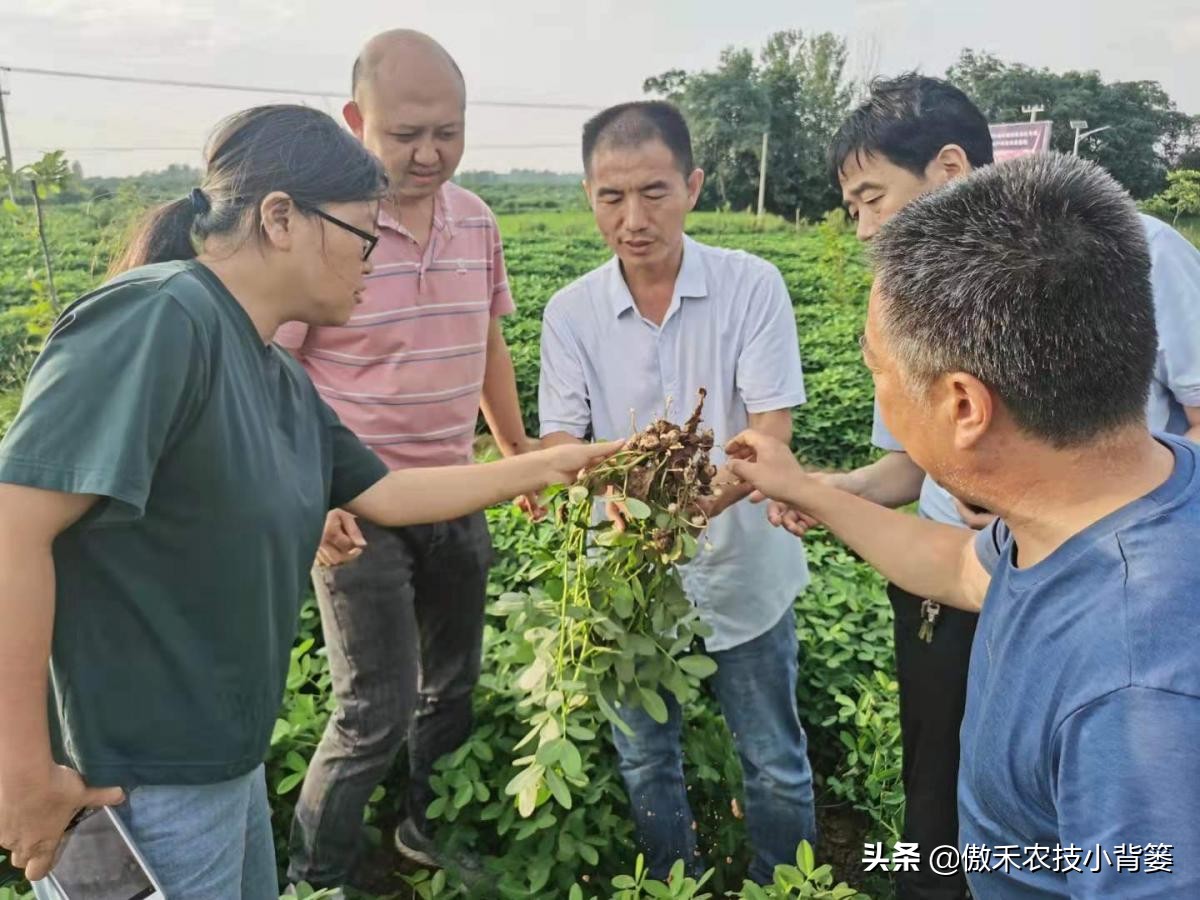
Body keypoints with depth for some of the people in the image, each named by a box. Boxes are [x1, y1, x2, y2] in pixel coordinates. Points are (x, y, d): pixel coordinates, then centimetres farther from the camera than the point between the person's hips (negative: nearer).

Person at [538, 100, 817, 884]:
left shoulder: (753, 285, -14)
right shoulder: (571, 312, -7)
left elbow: (772, 431, -20)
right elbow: (561, 445, -11)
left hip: (742, 570, -1)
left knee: (775, 763, 15)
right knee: (647, 763, 19)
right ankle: (674, 886, 44)